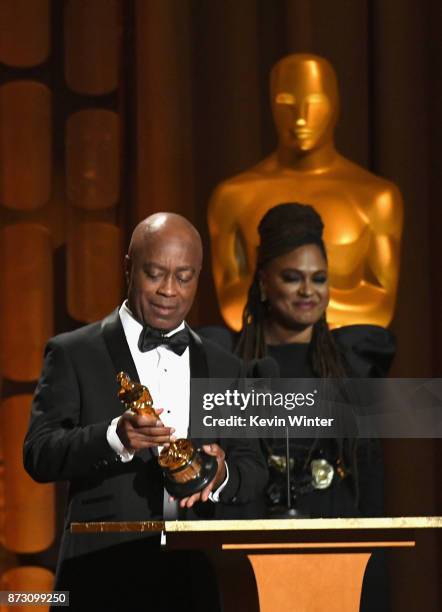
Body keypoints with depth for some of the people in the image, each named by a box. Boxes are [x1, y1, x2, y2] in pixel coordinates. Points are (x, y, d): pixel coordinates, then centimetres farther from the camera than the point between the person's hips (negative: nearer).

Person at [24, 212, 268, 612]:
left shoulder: (224, 368, 15)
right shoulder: (73, 354, 3)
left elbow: (255, 472, 12)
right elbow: (39, 455, -7)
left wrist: (222, 476, -11)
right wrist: (115, 438, -25)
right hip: (106, 578, -3)